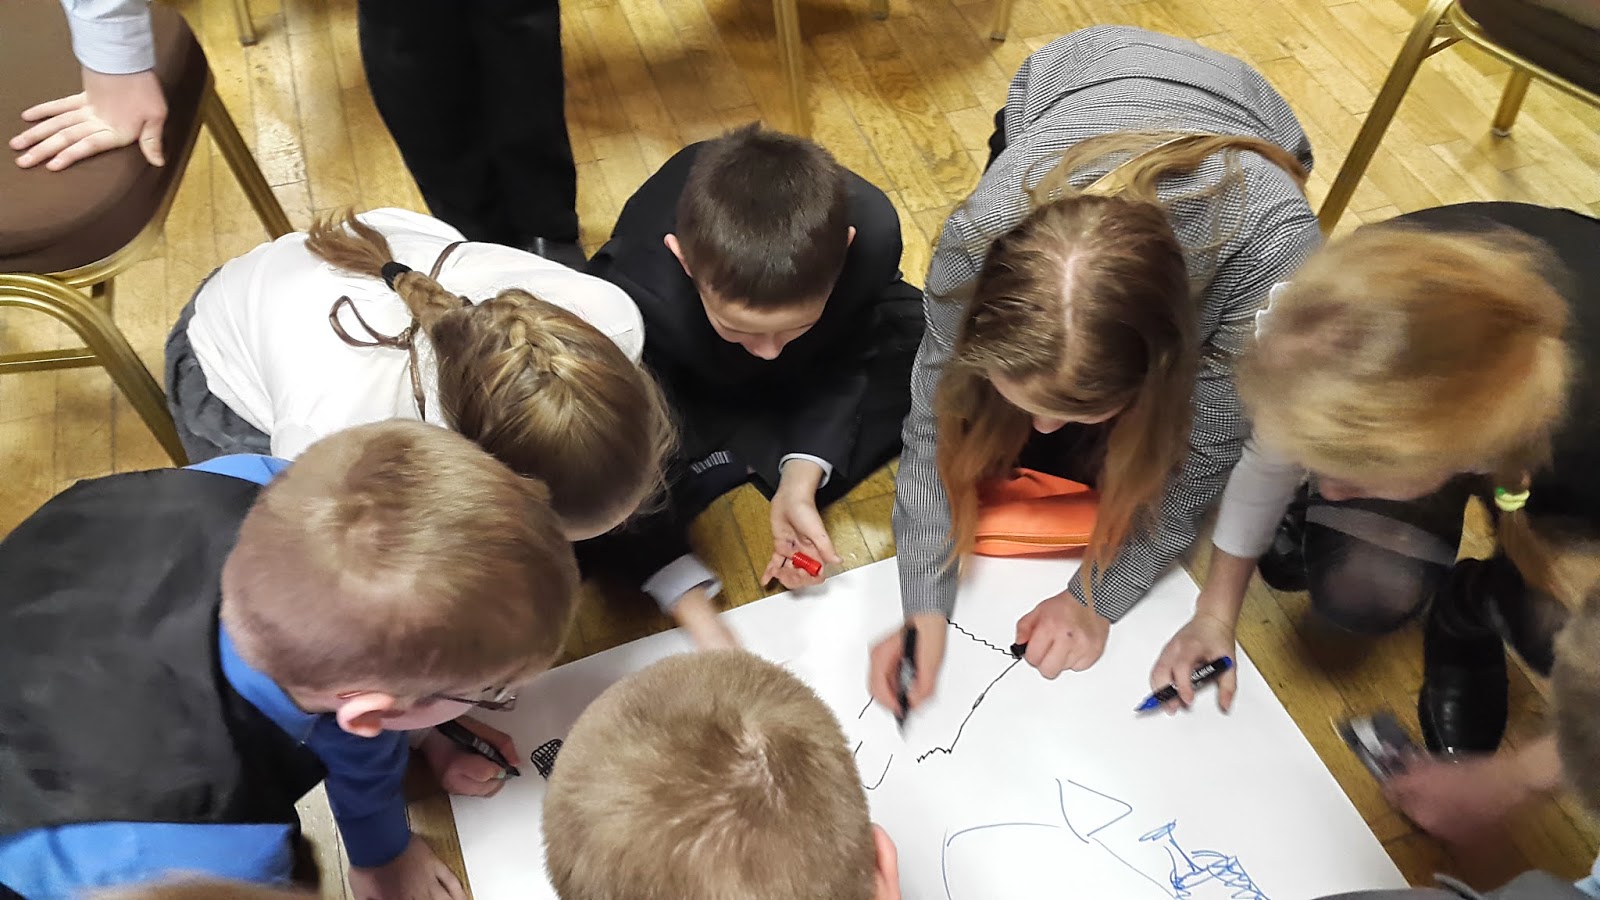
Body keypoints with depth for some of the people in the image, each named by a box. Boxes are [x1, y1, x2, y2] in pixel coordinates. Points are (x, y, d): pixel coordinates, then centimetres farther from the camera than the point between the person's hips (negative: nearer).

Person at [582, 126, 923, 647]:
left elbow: (846, 360, -18)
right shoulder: (639, 292, -42)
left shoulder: (870, 235, -36)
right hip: (688, 385, -1)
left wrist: (801, 480, -31)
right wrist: (696, 615, -41)